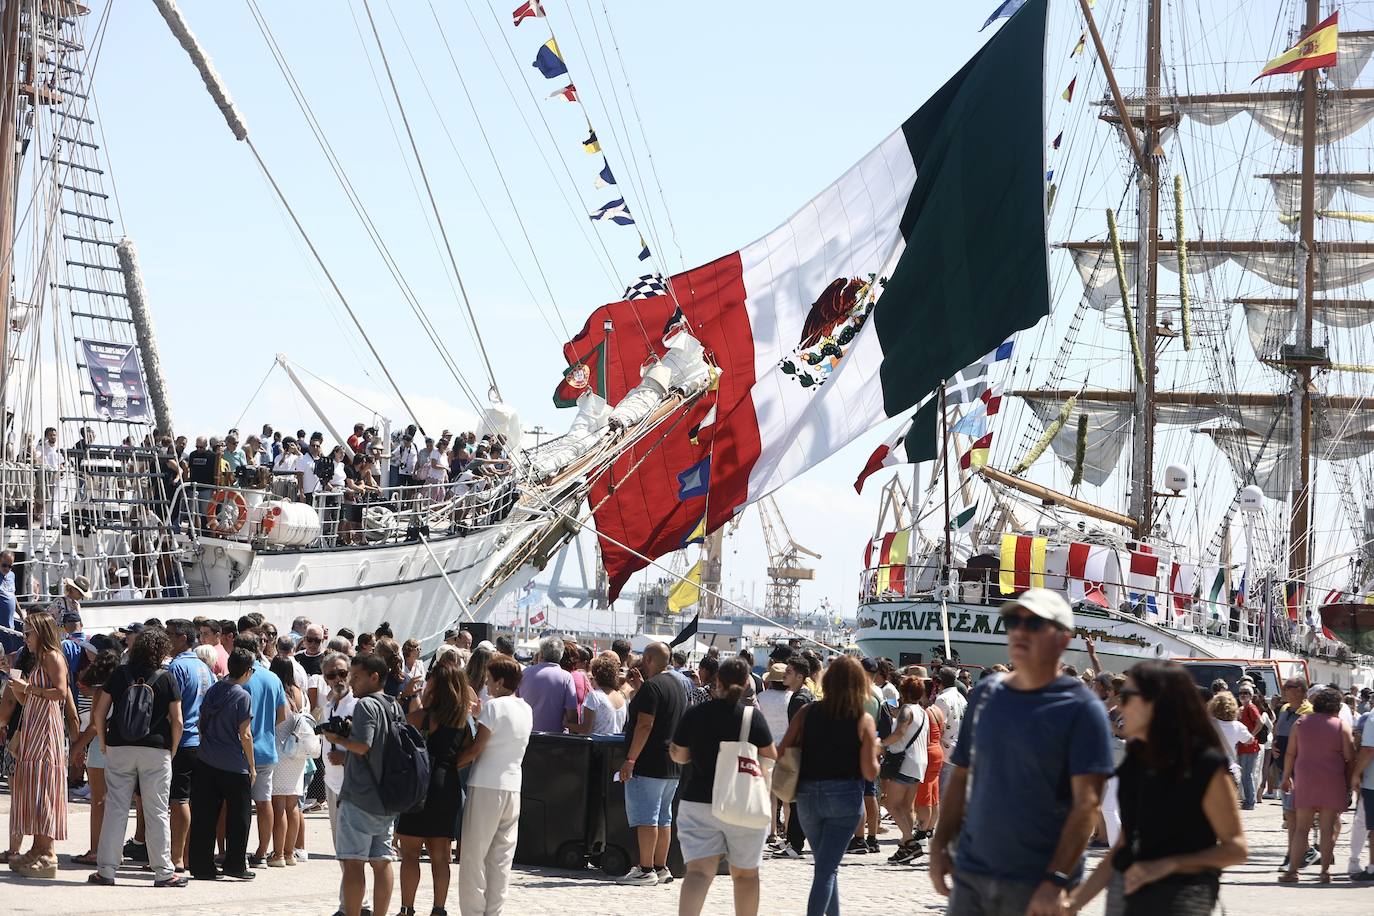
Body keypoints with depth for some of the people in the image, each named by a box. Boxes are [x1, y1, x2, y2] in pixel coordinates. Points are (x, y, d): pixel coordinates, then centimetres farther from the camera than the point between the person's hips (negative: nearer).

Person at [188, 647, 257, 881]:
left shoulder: (212, 690, 7)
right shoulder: (242, 697, -11)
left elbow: (202, 723, 12)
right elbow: (244, 735, -11)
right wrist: (252, 766, -3)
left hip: (206, 763, 6)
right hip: (234, 765, -6)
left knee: (204, 816, 7)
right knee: (238, 816, 6)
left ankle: (201, 864, 7)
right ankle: (235, 864, 8)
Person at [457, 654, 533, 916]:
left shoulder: (494, 707, -11)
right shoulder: (526, 710, 10)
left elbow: (475, 749, -11)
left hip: (486, 786, -7)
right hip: (513, 787, 7)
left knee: (474, 855, -1)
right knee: (501, 858, 8)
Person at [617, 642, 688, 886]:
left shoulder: (651, 686, -14)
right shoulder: (678, 685, 15)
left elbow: (644, 725, -20)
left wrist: (630, 759, -19)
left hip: (648, 764, -9)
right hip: (673, 765, 9)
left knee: (645, 818, -7)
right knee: (663, 817, 13)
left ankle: (646, 870, -9)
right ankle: (661, 868, 15)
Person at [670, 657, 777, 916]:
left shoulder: (694, 714, -2)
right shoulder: (753, 717, -8)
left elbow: (678, 756, 7)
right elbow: (771, 758, -1)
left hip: (698, 801, 1)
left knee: (698, 871, -7)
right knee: (746, 873, 16)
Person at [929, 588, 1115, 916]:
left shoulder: (1081, 709, -8)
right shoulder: (985, 694, 9)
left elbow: (1086, 803, -14)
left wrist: (1057, 881, -22)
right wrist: (940, 845, 5)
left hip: (1038, 886, -5)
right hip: (971, 875, 5)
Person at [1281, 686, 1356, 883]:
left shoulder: (1301, 723, 6)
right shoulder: (1341, 726, -1)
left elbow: (1290, 753, 7)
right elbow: (1350, 757, -4)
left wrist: (1286, 777, 16)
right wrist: (1350, 780, 9)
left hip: (1305, 780, 2)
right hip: (1333, 782, -2)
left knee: (1301, 827, 5)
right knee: (1328, 828, 2)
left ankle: (1292, 870, 1)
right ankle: (1325, 871, 0)